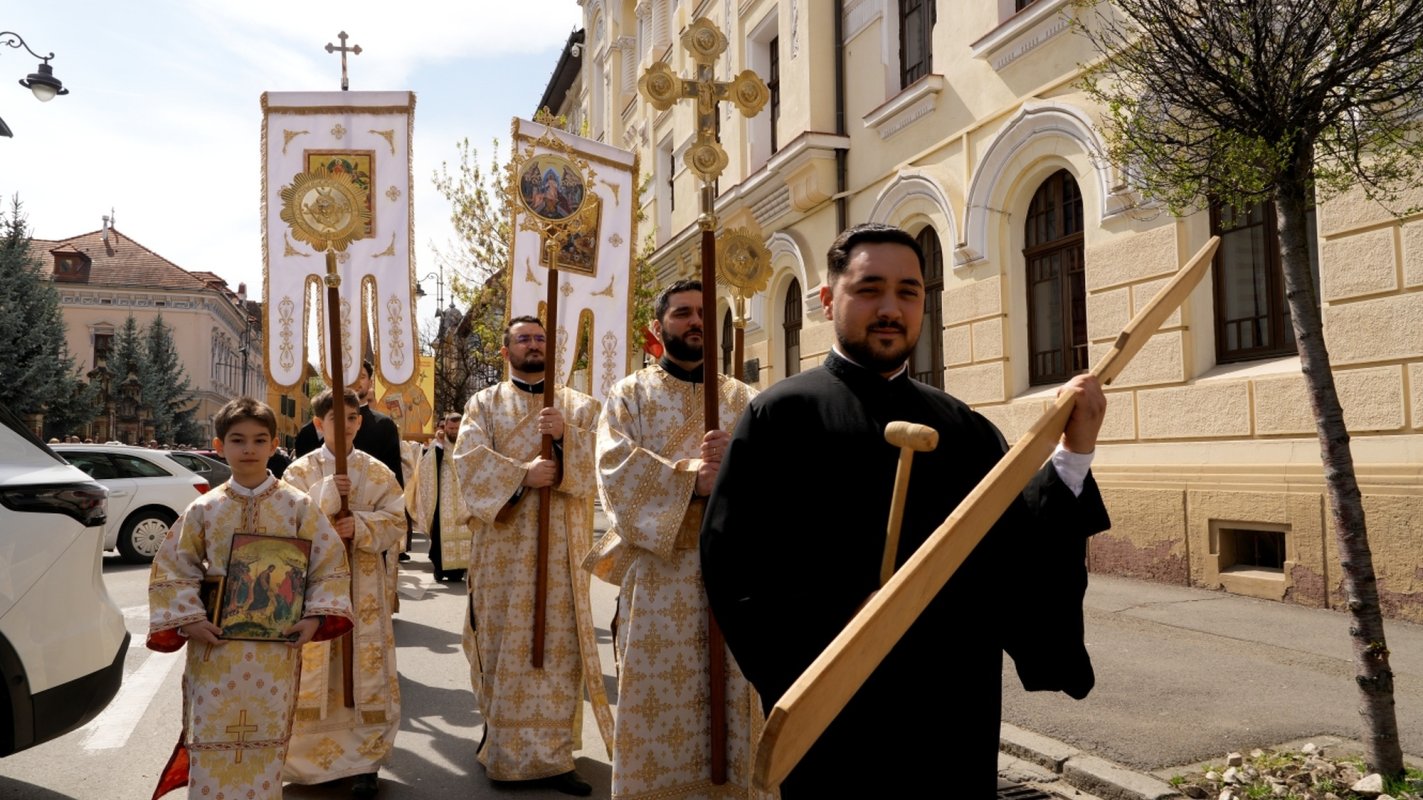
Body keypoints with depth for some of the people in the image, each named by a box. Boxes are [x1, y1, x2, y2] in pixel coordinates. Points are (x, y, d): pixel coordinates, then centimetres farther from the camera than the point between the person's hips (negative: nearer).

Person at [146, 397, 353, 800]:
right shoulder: (203, 509, 1)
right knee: (212, 743, 5)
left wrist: (316, 616, -9)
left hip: (277, 646, -1)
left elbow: (330, 563, 0)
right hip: (215, 644, 1)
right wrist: (188, 618, -7)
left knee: (266, 744, 9)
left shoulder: (298, 506, -2)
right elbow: (172, 567, 5)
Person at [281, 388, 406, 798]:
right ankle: (311, 756, 22)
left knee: (366, 672, 1)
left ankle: (365, 760, 10)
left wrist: (361, 526, -18)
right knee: (314, 672, 5)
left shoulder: (377, 472, 5)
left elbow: (396, 522, 0)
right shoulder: (300, 471, 4)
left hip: (363, 586, 0)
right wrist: (326, 495, -18)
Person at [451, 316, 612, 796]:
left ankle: (548, 753, 6)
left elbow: (598, 462, -3)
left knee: (557, 642, -1)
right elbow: (469, 457, -8)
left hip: (560, 544, 0)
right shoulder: (484, 404, 8)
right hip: (502, 542, 0)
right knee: (502, 638, 6)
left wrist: (566, 435, -21)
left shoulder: (579, 406, 10)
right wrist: (522, 474, -21)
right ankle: (501, 731, 25)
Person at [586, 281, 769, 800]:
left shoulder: (742, 398, 13)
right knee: (655, 698, 0)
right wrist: (691, 478, -22)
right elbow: (615, 464, -10)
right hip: (657, 569, -2)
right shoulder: (630, 394, 7)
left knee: (727, 697, 6)